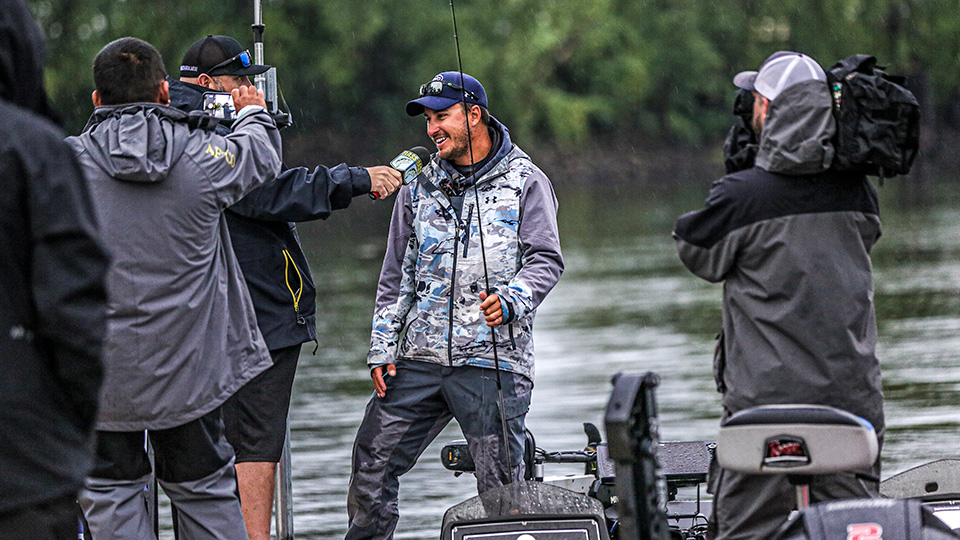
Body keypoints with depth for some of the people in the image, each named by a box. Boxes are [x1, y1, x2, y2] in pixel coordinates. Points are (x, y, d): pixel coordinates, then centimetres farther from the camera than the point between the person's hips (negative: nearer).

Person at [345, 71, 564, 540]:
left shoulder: (525, 182, 3)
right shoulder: (418, 188, 16)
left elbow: (545, 259, -3)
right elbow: (396, 277, 18)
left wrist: (512, 300, -22)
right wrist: (382, 347, 10)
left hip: (492, 359, -4)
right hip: (420, 357, 4)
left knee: (501, 487, -6)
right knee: (372, 466, 1)